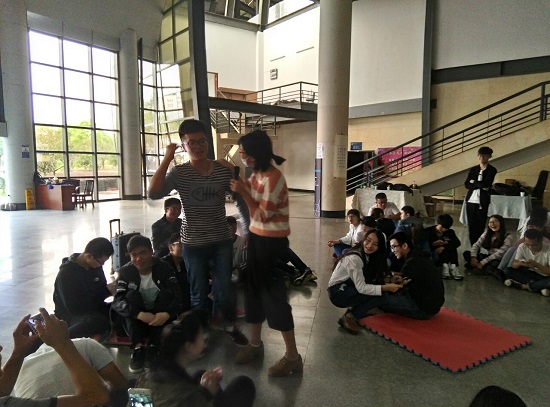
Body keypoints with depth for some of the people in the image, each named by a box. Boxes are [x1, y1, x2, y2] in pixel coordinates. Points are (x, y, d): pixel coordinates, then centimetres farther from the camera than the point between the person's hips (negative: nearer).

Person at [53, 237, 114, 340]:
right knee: (98, 321, -38)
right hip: (70, 315, -6)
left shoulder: (95, 265, 0)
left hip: (91, 309, 6)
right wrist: (106, 291, -25)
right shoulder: (66, 273, -21)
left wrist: (109, 289, -12)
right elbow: (74, 307, -25)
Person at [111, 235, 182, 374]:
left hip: (160, 317, 0)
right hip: (137, 320, 1)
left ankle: (154, 346, -23)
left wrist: (167, 314, -39)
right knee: (132, 295, -24)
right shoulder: (125, 271, -10)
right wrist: (139, 314, -37)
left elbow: (178, 295, -20)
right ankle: (138, 347, -24)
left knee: (166, 294, -26)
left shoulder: (164, 267, -12)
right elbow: (117, 301, -21)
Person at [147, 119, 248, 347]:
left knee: (224, 289, 8)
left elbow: (240, 199, 5)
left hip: (222, 241, 1)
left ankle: (230, 325, 35)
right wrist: (167, 158, -22)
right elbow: (153, 194, -23)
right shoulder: (179, 173, -7)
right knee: (199, 293, 12)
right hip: (193, 244, -1)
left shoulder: (224, 170, -3)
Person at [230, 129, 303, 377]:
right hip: (256, 238, 9)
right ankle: (255, 344, 33)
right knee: (254, 289, 15)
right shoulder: (256, 174, 8)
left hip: (272, 242, -9)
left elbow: (263, 215, -19)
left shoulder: (273, 178, -20)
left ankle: (292, 356, 12)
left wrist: (242, 191, -19)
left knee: (274, 294, -2)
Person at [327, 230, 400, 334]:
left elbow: (377, 277, 4)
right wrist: (386, 288, -27)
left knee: (379, 285, -10)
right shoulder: (354, 258, -24)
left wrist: (391, 279, -13)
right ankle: (350, 317, -11)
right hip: (339, 292, -9)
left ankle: (354, 308, 1)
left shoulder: (368, 256, 4)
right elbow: (361, 288, -25)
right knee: (380, 294, -21)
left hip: (349, 287, 9)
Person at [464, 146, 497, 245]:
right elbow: (466, 184, 1)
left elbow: (486, 184, -13)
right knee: (471, 226, 5)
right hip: (471, 201, 4)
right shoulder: (473, 169, 12)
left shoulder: (492, 170, 2)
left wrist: (474, 182, -2)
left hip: (482, 202, -4)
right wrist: (480, 186, -10)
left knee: (480, 226, -2)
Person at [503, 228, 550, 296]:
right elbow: (514, 265, -10)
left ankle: (524, 286, -19)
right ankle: (538, 286, -19)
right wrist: (519, 263, -34)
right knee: (507, 271, -20)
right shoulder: (522, 247, -13)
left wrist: (537, 265, -39)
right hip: (529, 274, 4)